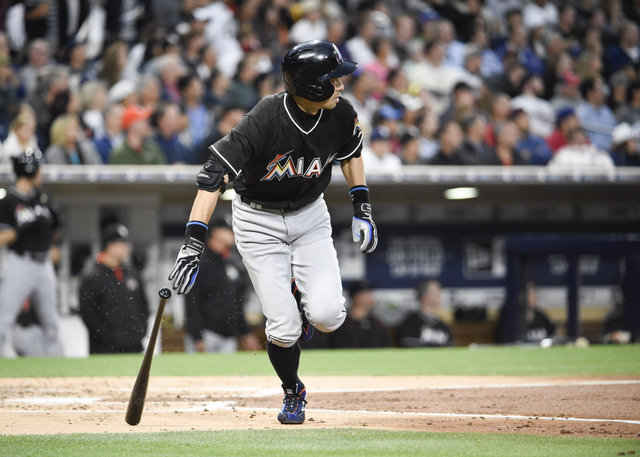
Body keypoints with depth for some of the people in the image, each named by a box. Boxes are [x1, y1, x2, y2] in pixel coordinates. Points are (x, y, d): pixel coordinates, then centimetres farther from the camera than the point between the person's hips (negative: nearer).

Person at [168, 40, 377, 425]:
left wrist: (362, 209, 7)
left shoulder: (341, 114, -14)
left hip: (310, 216, 3)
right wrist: (194, 241, -41)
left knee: (327, 316, -17)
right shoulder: (264, 121, -31)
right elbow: (214, 175, -33)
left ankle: (309, 305, 21)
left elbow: (351, 152, 9)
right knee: (284, 328, -9)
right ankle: (293, 392, 22)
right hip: (259, 222, -3)